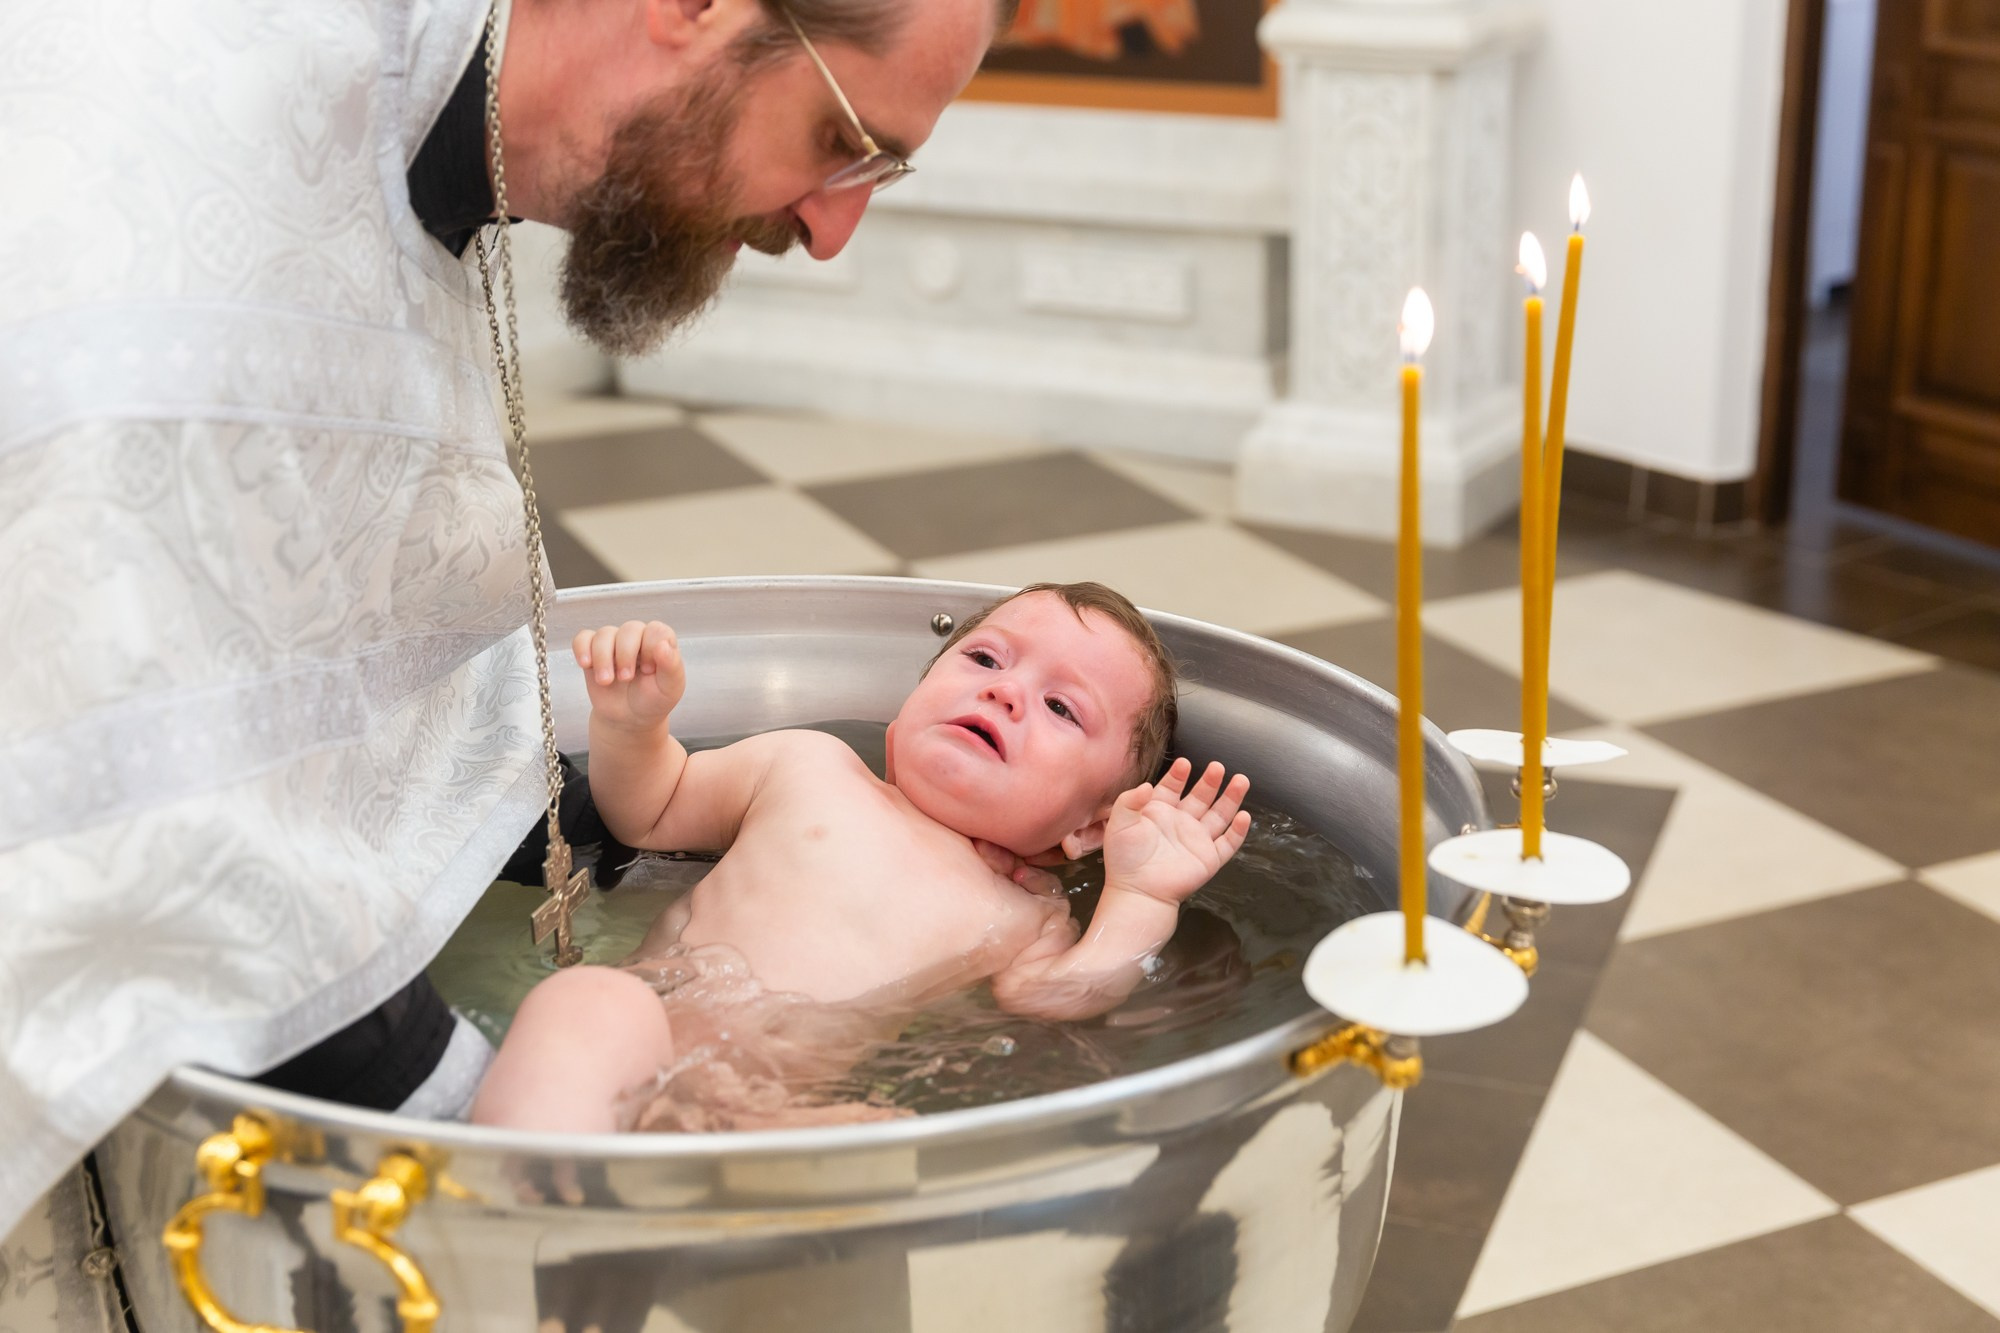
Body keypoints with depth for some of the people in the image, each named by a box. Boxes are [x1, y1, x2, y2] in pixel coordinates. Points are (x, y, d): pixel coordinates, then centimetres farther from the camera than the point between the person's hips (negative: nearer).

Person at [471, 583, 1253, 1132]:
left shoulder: (1031, 919, 23)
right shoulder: (810, 766, 25)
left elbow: (1047, 1012, 2)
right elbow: (649, 814, 34)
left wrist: (1140, 903, -1)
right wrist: (631, 723, 15)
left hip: (789, 1101, -1)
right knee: (588, 1000, -36)